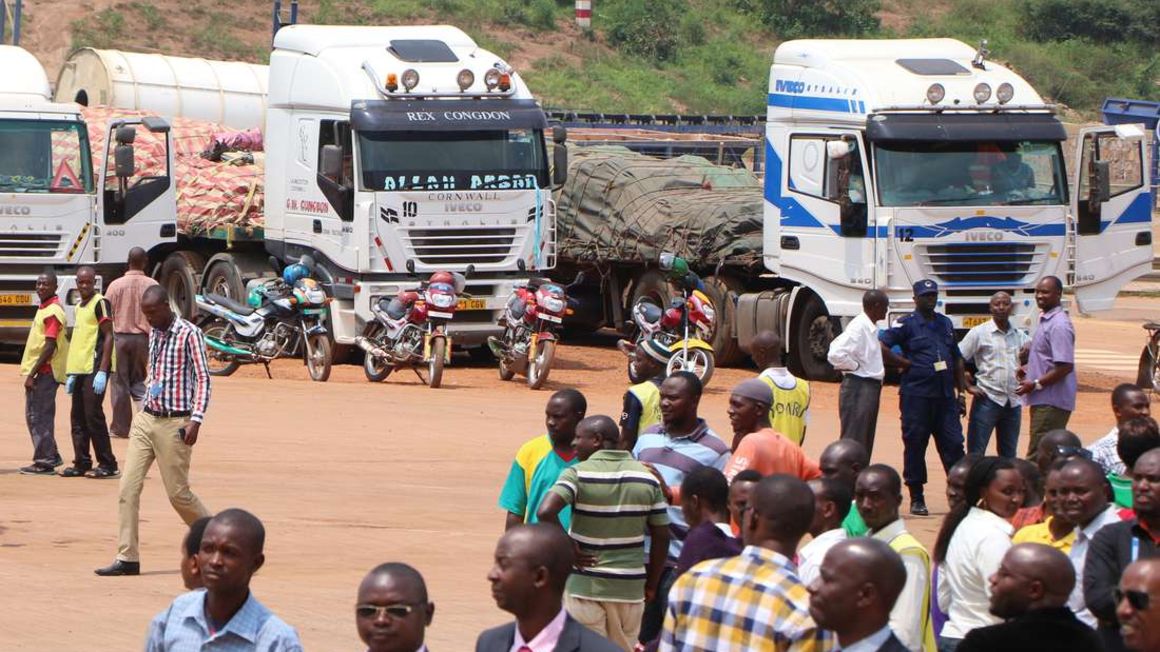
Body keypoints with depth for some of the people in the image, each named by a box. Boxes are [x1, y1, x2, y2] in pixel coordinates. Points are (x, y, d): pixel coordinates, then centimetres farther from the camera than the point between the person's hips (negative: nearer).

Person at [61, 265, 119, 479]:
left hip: (94, 369, -8)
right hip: (79, 369, 8)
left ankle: (107, 465, -4)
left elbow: (108, 337, -13)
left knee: (93, 415, -9)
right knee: (78, 418, 7)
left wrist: (103, 371, -19)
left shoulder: (100, 303, -7)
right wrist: (71, 373, 19)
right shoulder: (79, 307, 18)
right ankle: (81, 464, 12)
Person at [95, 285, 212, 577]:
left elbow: (203, 379, -12)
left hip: (174, 424, -7)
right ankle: (127, 558, -3)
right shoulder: (153, 334, 13)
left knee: (178, 492, 0)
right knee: (128, 488, -4)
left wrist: (196, 420, -21)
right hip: (146, 420, 7)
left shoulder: (189, 334, -10)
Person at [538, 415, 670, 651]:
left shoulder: (578, 474, -10)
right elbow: (661, 537, 5)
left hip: (585, 586, -3)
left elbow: (546, 511, -25)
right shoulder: (647, 478, 3)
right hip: (630, 588, 4)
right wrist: (651, 585, 13)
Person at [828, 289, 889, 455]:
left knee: (865, 444, 14)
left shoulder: (871, 328, 11)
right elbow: (835, 354, -28)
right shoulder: (859, 327, -18)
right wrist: (855, 366, -15)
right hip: (858, 389, -10)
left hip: (871, 387, 10)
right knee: (853, 441, -10)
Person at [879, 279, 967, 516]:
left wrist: (961, 392, 16)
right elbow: (881, 347, -11)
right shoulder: (907, 324, -1)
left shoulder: (946, 324, 18)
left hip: (945, 396, 5)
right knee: (915, 445, 0)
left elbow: (957, 360, 21)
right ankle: (916, 499, 8)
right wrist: (907, 364, -8)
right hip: (916, 396, -5)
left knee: (953, 443, 1)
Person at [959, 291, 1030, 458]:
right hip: (987, 400, -5)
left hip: (1013, 402, 5)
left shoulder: (1020, 336, 9)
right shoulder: (979, 333, -3)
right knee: (976, 454, -4)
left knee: (1009, 455, 11)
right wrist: (968, 387, -9)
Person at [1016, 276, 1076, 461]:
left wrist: (1036, 384, -18)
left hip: (1051, 402, -10)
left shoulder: (1059, 325, -17)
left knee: (1038, 457, -12)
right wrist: (1029, 369, 12)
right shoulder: (1046, 320, 16)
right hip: (1044, 399, 10)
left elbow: (1065, 366, -22)